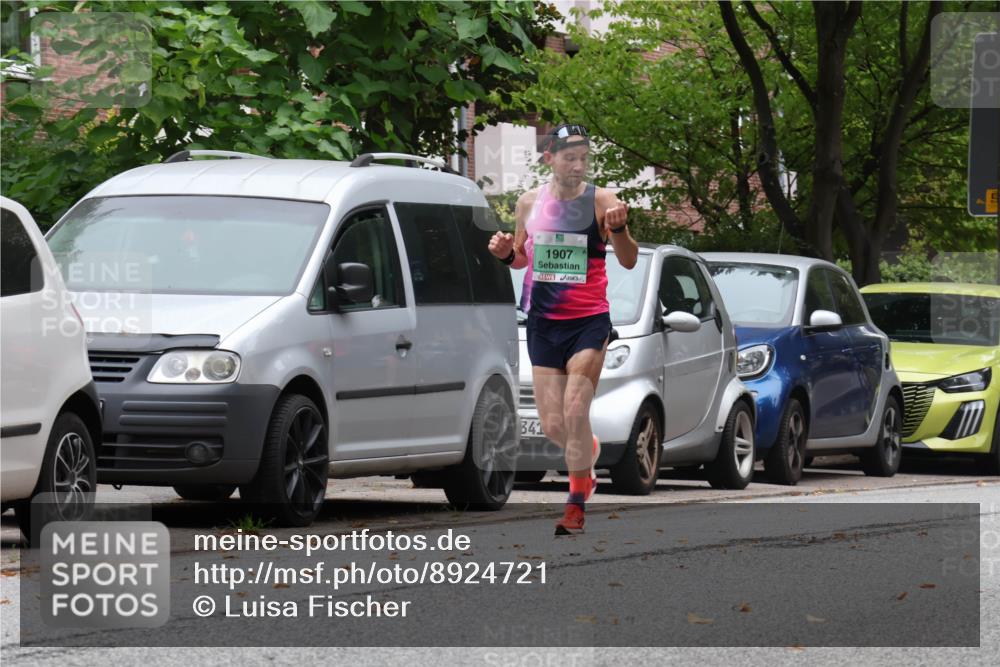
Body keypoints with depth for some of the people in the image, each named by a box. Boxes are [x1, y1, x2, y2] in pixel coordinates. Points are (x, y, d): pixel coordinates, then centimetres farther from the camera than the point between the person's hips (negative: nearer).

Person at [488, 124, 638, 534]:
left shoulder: (600, 201, -7)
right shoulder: (529, 203, 5)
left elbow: (628, 261, -12)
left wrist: (618, 228, -32)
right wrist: (505, 253, -5)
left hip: (588, 321, -4)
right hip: (543, 323, 4)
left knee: (575, 412, -16)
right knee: (552, 427, 4)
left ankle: (576, 505, -7)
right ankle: (590, 452, 37)